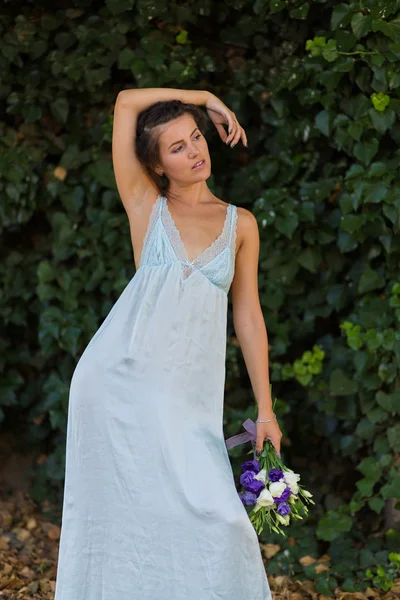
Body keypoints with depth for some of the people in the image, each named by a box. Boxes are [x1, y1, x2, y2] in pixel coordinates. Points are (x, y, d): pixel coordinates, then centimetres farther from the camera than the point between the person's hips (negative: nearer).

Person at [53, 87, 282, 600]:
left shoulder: (240, 224, 11)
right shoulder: (146, 207, 7)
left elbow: (248, 318, 12)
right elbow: (126, 102, 3)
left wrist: (265, 410, 9)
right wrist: (207, 98, 13)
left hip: (190, 393, 2)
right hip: (123, 380, -1)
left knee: (213, 517, -8)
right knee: (125, 513, -4)